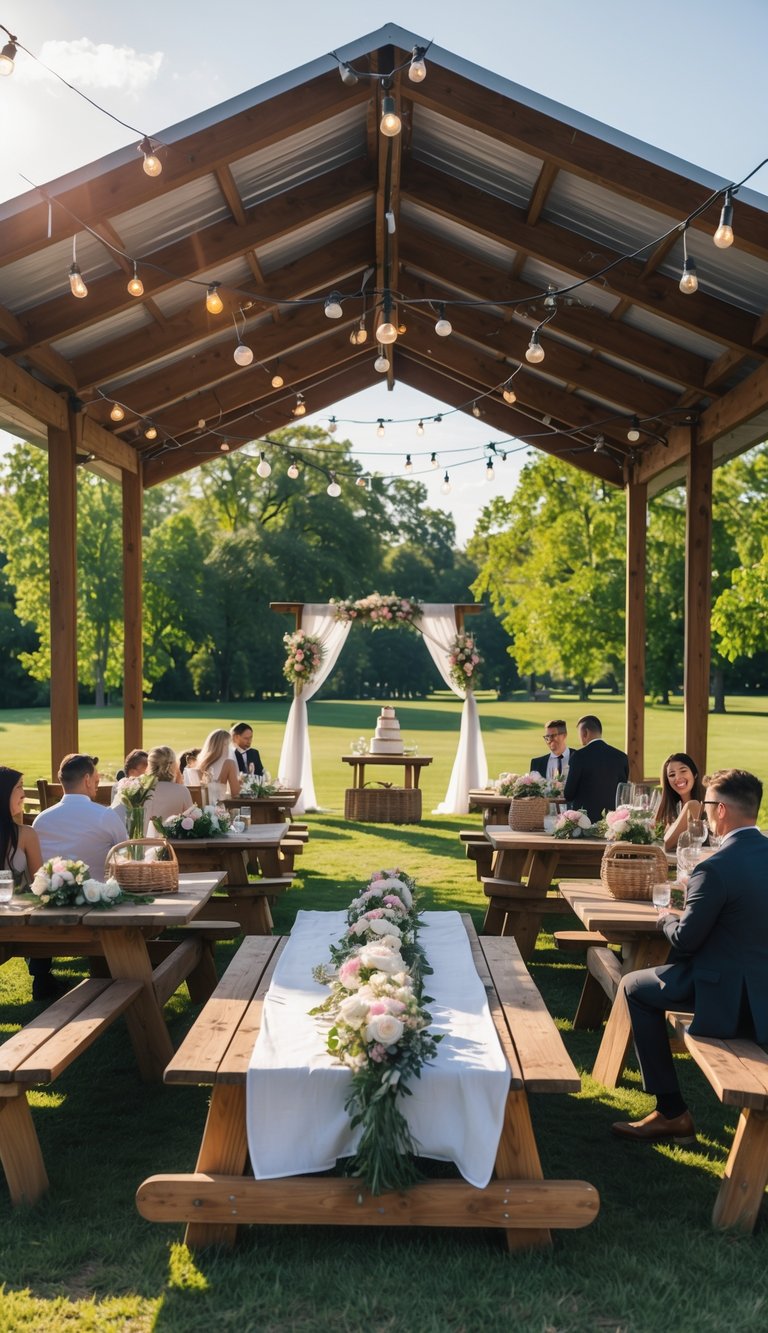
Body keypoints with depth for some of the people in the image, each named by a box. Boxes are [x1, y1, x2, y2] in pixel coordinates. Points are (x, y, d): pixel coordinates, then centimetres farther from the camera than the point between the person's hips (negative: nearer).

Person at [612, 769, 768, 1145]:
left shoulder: (714, 869, -24)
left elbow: (685, 940, -16)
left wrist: (666, 919, 5)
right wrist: (689, 912, 15)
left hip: (728, 999, -8)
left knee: (635, 987, 10)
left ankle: (672, 1112, 10)